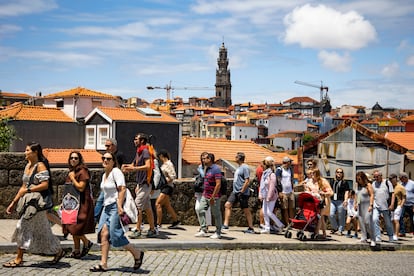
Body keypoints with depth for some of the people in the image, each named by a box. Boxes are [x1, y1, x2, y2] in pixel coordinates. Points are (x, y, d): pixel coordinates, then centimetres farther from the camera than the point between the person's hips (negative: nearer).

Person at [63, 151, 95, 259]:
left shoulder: (82, 171, -11)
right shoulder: (71, 172, 14)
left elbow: (81, 188, -19)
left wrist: (73, 178, -14)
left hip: (81, 203, -9)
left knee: (75, 227, -11)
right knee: (73, 228, 9)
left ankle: (87, 242, 11)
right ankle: (76, 251, 16)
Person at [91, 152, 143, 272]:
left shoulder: (116, 172, -9)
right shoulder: (104, 175, 18)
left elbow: (122, 189, -19)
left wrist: (119, 206, -25)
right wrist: (105, 205, 20)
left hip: (116, 206, -8)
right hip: (107, 206, 8)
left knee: (115, 235, -10)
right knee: (103, 233, -4)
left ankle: (137, 254, 7)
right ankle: (103, 264, -2)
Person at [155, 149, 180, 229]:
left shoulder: (169, 164, -13)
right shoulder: (164, 164, 13)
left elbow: (173, 176, -18)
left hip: (167, 187, -10)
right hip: (164, 187, 10)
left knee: (158, 204, -13)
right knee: (167, 205, 14)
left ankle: (158, 223, -10)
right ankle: (175, 221, 24)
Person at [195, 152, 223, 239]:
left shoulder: (216, 169, -15)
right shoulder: (207, 169, 13)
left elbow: (218, 184, -21)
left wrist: (213, 197, -22)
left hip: (214, 196, -9)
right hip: (205, 195, 9)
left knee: (216, 214, 1)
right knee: (200, 210, 3)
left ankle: (218, 233, 11)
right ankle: (203, 230, 9)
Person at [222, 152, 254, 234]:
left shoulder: (245, 167, -13)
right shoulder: (239, 167, 15)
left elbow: (247, 181, -19)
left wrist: (242, 191, -20)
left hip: (242, 193, -9)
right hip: (235, 191, 9)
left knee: (246, 210, -2)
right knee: (227, 205, 2)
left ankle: (251, 228, 7)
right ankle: (225, 224, 5)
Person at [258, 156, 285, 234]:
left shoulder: (272, 174, -15)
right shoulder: (264, 173, 9)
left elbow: (272, 187, -17)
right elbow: (262, 185, 13)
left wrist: (268, 197, -18)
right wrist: (260, 195, 9)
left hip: (271, 196, -8)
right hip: (265, 196, 8)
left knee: (269, 212, -8)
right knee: (265, 212, 8)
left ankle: (280, 225, 7)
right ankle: (267, 228, 15)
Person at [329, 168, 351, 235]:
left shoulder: (345, 182, 5)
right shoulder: (332, 182, 18)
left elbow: (346, 192, -2)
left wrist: (345, 200, -15)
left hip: (341, 201, -4)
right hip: (332, 201, 4)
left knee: (341, 217, -1)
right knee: (331, 214, -9)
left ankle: (340, 230, 8)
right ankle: (335, 227, 12)